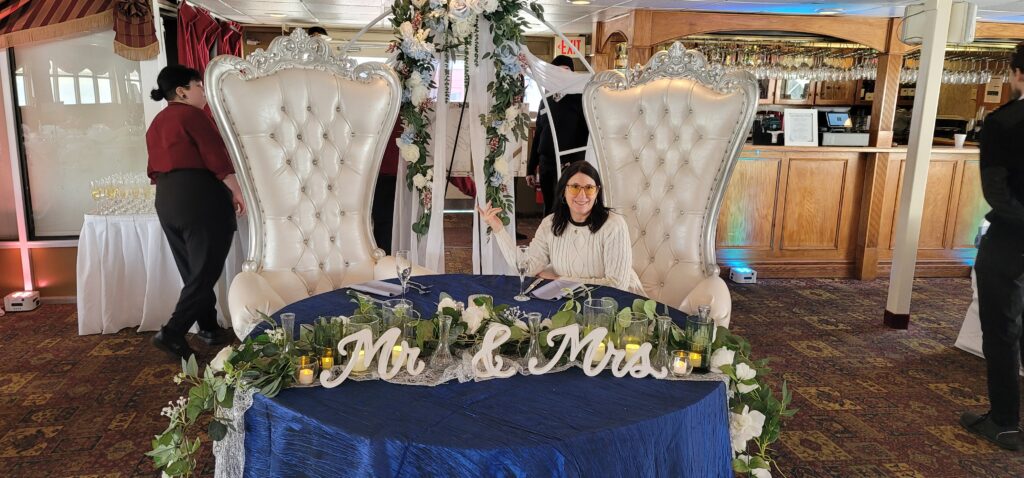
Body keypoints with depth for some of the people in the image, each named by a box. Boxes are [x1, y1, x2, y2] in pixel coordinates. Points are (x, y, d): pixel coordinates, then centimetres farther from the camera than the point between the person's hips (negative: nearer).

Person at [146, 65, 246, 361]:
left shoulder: (156, 123, 18)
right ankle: (172, 333, -9)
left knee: (192, 272, 13)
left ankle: (209, 329, 20)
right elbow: (218, 159, -14)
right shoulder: (192, 115, -7)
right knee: (205, 272, -4)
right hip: (201, 198, -9)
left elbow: (155, 169, 21)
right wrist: (238, 192, -7)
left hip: (166, 202, 9)